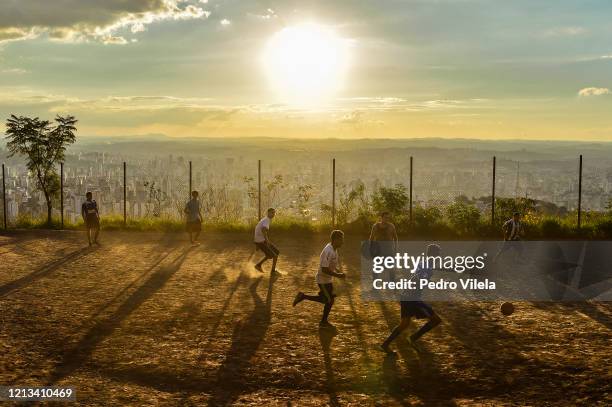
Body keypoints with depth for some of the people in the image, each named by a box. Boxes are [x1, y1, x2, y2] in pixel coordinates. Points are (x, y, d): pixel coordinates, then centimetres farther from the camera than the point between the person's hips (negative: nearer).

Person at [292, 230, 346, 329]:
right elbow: (324, 269, -30)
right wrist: (337, 275, -24)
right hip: (323, 280, -10)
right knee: (330, 300, 1)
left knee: (325, 299, 17)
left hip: (327, 279, 10)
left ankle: (303, 296, 24)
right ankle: (324, 322, 18)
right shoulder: (328, 252, -28)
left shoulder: (333, 249, 3)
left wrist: (339, 272, 6)